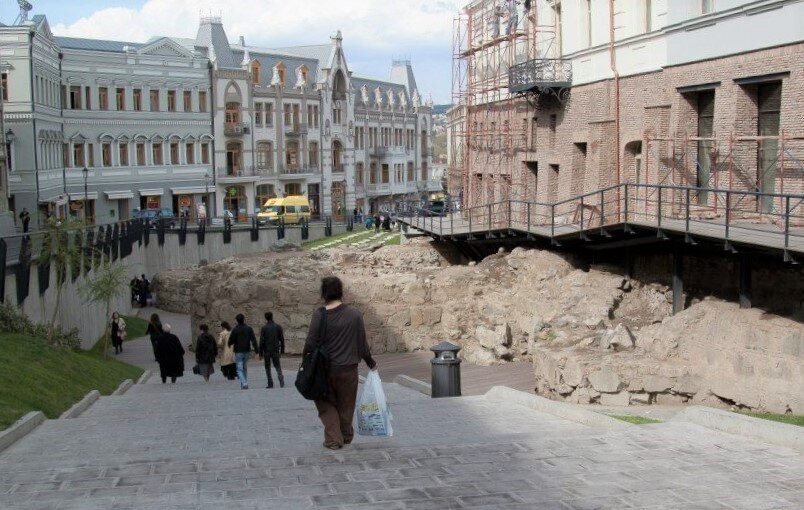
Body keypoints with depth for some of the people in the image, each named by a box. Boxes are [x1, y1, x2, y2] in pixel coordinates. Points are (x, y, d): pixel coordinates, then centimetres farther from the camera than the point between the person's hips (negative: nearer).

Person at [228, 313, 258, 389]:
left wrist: (229, 344, 16)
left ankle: (244, 383, -19)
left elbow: (230, 341, -8)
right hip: (247, 351, 4)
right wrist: (256, 350, -6)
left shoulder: (235, 330, -10)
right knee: (245, 368, 17)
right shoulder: (249, 328, 0)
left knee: (239, 369, -2)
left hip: (238, 352, -4)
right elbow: (253, 340, -5)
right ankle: (245, 383, 16)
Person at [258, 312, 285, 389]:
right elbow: (282, 340, 4)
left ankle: (270, 383, 4)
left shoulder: (264, 328, -7)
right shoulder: (278, 327, 2)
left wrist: (260, 353, -3)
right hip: (276, 350, 2)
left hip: (267, 351, -2)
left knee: (268, 367, 8)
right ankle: (281, 378, -17)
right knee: (277, 366, 10)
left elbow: (261, 341, -8)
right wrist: (282, 350, 11)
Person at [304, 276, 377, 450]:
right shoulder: (355, 314, -6)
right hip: (349, 369, 2)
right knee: (346, 405, 18)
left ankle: (333, 439, 7)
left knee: (326, 404, 14)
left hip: (325, 369, -2)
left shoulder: (319, 315, -12)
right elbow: (362, 344, -1)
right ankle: (346, 437, 30)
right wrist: (371, 363, 14)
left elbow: (310, 344, -11)